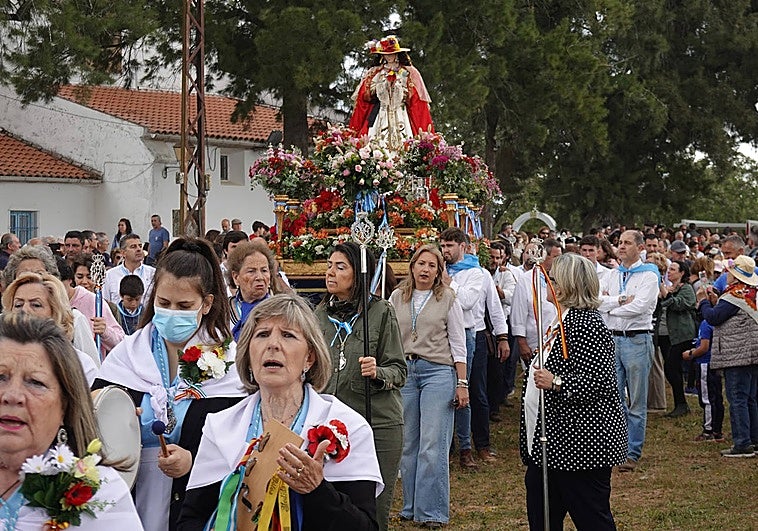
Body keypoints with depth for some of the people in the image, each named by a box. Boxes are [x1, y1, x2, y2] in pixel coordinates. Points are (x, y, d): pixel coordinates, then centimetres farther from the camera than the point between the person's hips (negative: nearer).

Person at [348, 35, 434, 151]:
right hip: (379, 117, 1)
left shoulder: (409, 73, 8)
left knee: (402, 145, -14)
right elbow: (364, 97, 13)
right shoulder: (374, 73, 14)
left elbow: (417, 100, 4)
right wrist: (374, 90, 0)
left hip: (401, 116, -1)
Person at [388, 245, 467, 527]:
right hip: (404, 372, 3)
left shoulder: (448, 298, 3)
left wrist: (462, 383, -2)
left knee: (432, 446, -6)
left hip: (438, 372, -3)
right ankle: (410, 507, 17)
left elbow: (458, 343, 3)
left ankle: (431, 511, 1)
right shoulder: (397, 297, 9)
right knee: (407, 445, 7)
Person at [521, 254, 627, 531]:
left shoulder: (587, 323, -18)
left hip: (581, 444, -11)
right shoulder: (564, 319, 15)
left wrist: (556, 382, -29)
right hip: (551, 441, 11)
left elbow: (602, 380, -25)